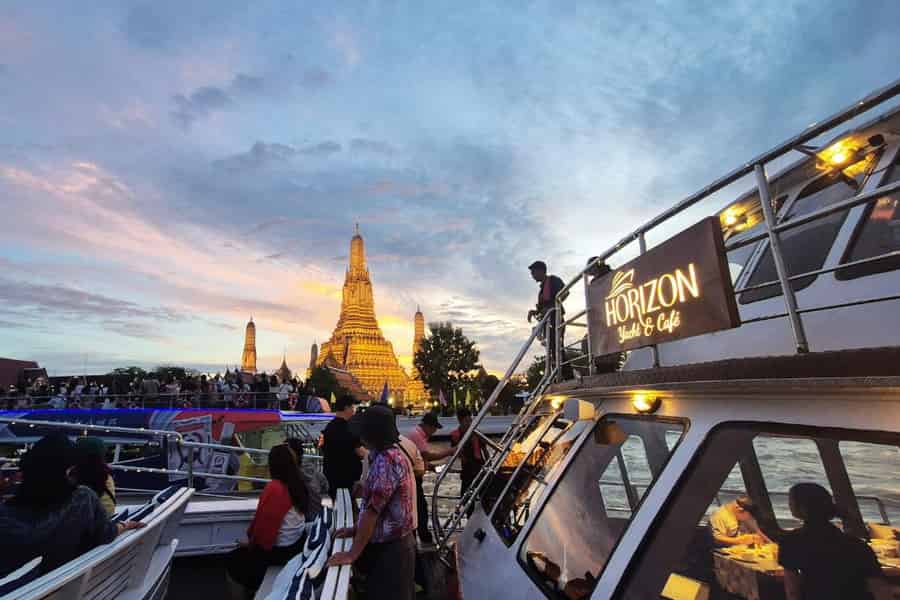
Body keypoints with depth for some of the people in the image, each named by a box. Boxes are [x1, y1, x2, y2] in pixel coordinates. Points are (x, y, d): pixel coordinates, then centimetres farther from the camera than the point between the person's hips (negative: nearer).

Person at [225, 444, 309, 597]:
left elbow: (263, 521, -17)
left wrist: (252, 542, 3)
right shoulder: (297, 484, -3)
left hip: (280, 549, -7)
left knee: (233, 560, 14)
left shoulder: (274, 487, -25)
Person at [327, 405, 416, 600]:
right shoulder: (392, 454, 8)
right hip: (393, 544, 9)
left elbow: (372, 510, -24)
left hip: (389, 549, -9)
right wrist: (356, 529, 11)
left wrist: (352, 553, -17)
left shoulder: (386, 460, -24)